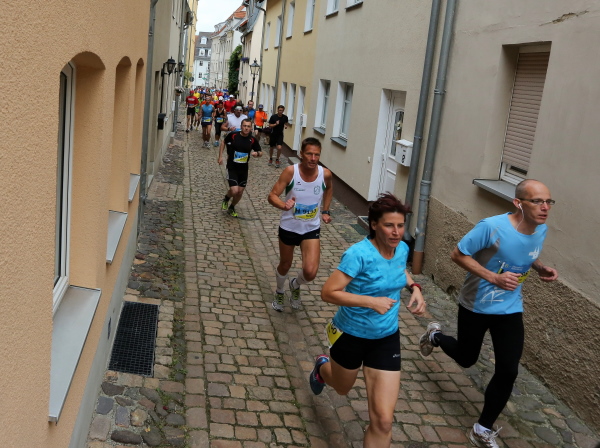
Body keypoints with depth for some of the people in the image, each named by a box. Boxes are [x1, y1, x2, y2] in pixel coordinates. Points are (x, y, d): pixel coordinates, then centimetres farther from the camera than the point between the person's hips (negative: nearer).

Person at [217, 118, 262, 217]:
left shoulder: (253, 140, -7)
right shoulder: (233, 135, -12)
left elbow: (260, 152, 5)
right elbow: (223, 143, 6)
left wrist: (257, 153, -18)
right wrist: (220, 156, 2)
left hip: (244, 169, 3)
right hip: (232, 168, -3)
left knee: (240, 192, 9)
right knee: (234, 191, -15)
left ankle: (231, 208, 37)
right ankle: (226, 199, 21)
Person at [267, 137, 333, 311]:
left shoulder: (325, 174, -14)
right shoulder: (290, 171, -21)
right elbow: (272, 195, -22)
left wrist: (325, 211, 8)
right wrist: (283, 205, -42)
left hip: (311, 229, 1)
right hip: (288, 227, -1)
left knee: (310, 272, -12)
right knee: (285, 265, 19)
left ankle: (295, 286, 26)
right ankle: (279, 293, 51)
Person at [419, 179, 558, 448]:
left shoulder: (541, 230, -8)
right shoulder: (493, 227, -28)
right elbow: (458, 254, -21)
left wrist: (541, 269, -10)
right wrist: (493, 277, -30)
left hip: (510, 309, 4)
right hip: (476, 305, -4)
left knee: (508, 371, -2)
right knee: (466, 359, 16)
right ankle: (435, 336, 51)